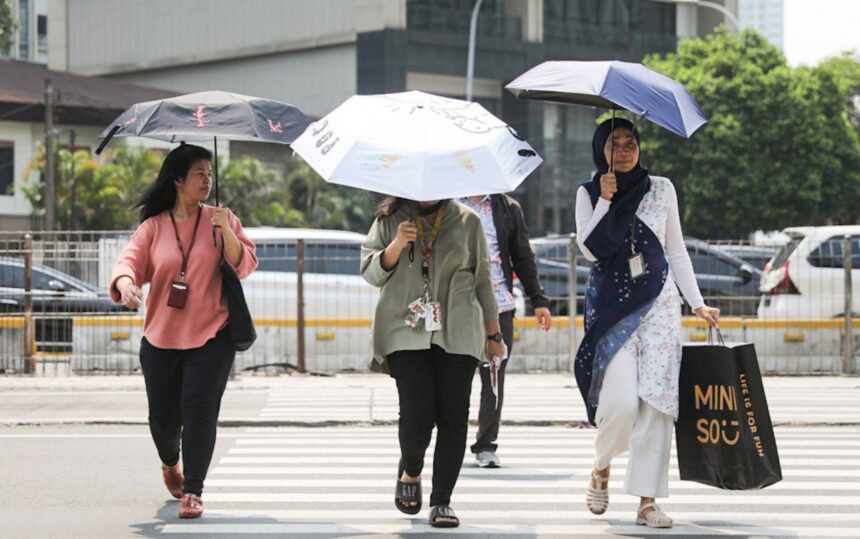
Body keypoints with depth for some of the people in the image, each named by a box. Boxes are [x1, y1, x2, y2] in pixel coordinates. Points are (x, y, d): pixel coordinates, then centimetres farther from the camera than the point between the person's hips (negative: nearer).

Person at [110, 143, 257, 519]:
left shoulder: (221, 219, 4)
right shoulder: (154, 227, 4)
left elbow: (245, 266, -3)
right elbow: (129, 261, -7)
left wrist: (225, 231, -18)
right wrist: (125, 284, -30)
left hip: (210, 336, -2)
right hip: (161, 338, 2)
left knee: (199, 410, -15)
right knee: (163, 416, 10)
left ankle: (192, 492, -11)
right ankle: (170, 463, 43)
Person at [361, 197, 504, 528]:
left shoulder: (467, 222, 11)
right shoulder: (389, 221, 10)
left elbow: (482, 278, 15)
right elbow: (371, 273, 6)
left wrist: (493, 333, 15)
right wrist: (396, 245, -12)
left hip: (457, 335, 1)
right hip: (405, 333, -1)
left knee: (453, 416, -6)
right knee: (416, 414, -13)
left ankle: (441, 501, 1)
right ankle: (410, 472, 18)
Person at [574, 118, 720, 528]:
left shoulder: (660, 189, 9)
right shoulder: (589, 193, 6)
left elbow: (676, 251, 13)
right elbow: (590, 248, -7)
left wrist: (697, 303, 9)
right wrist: (605, 201, -12)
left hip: (658, 304, 2)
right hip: (612, 306, -2)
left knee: (656, 401, -5)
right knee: (622, 400, -16)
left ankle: (648, 501, -1)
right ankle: (601, 469, 14)